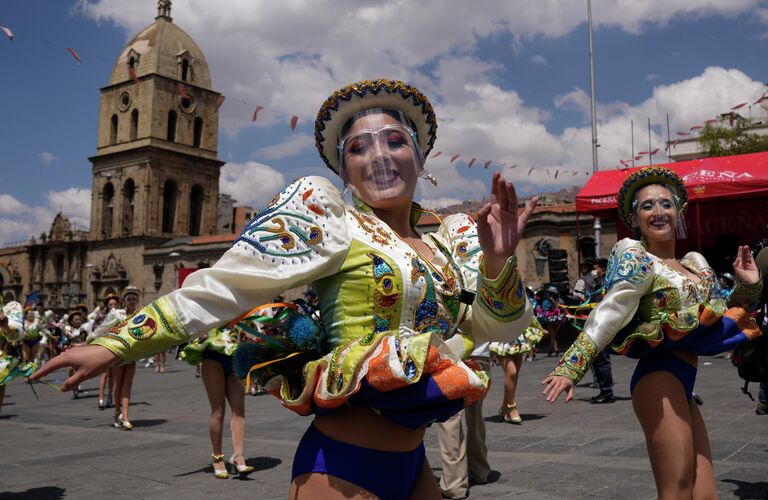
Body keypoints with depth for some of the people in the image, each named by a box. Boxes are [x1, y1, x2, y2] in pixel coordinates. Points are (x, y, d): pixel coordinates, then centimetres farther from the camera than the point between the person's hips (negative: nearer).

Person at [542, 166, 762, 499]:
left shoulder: (696, 264, 18)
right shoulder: (638, 260, -5)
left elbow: (718, 320, 26)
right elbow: (607, 318, -17)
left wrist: (748, 286, 12)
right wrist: (570, 368, -27)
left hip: (682, 385, 8)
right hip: (660, 380, -8)